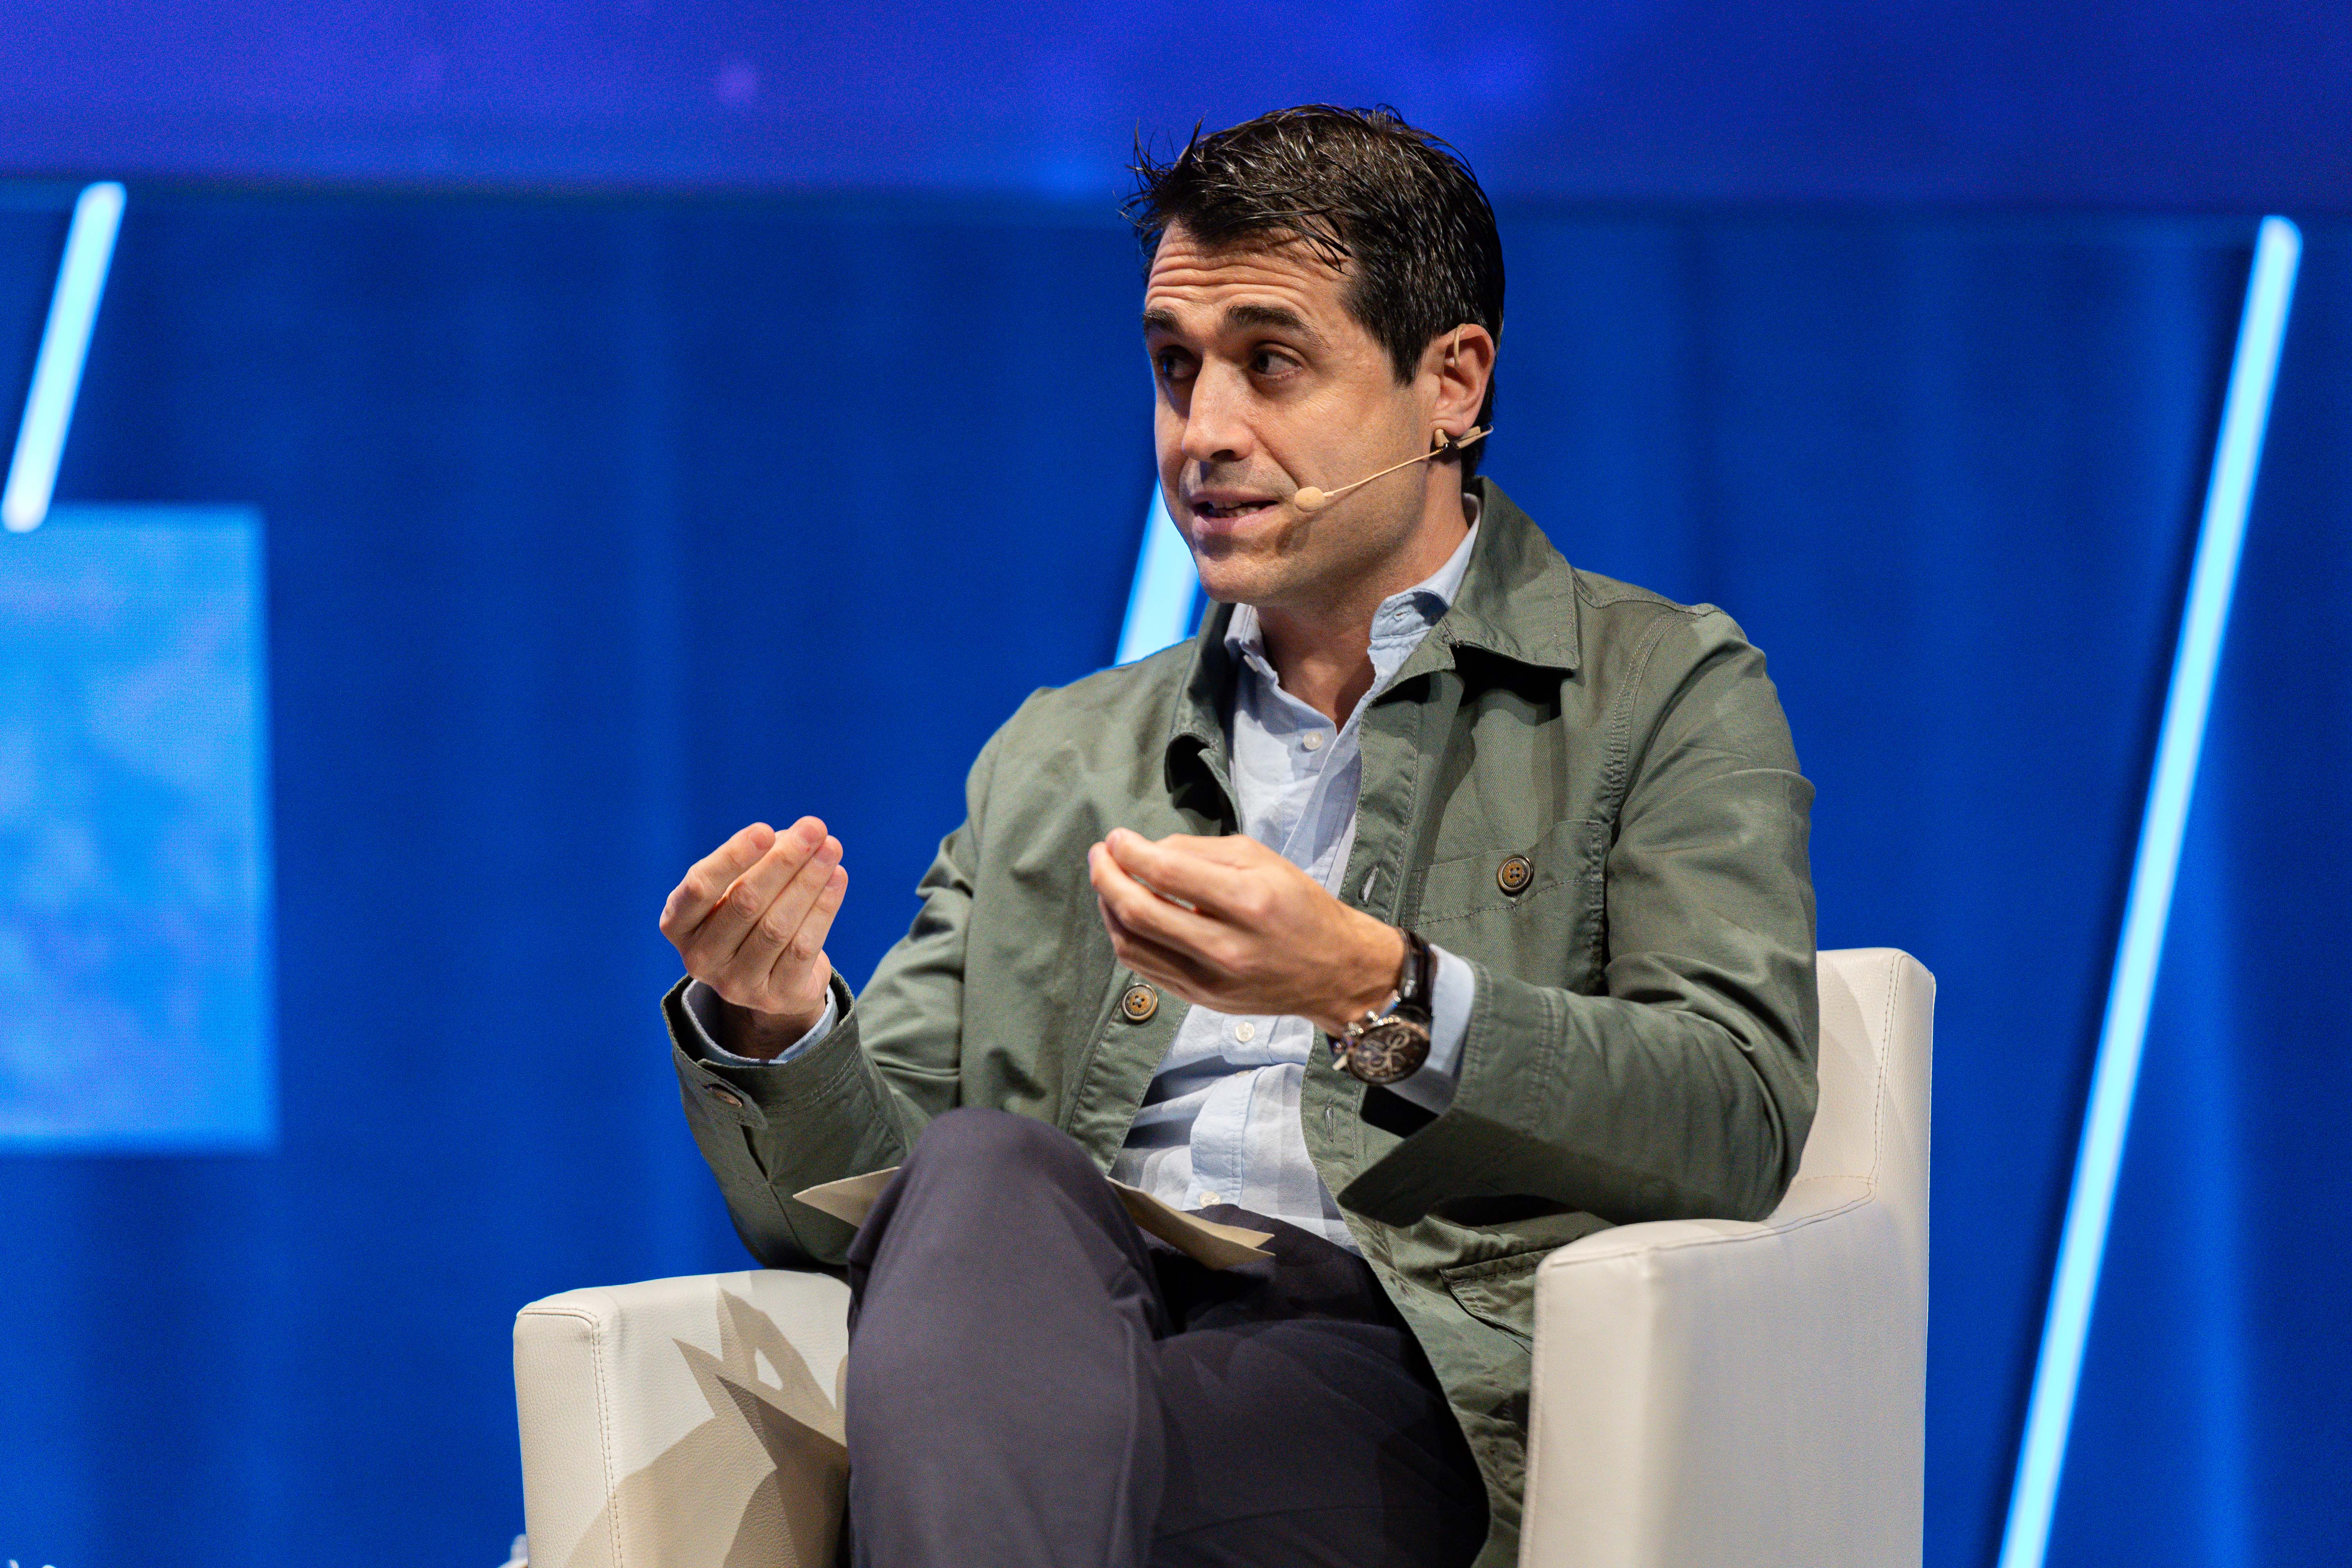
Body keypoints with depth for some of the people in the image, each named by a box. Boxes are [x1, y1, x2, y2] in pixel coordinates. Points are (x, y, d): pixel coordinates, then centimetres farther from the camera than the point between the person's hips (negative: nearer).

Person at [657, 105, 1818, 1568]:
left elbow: (1737, 1119, -2)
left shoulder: (1669, 694, 15)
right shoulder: (1058, 760, 28)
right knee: (985, 1172, -34)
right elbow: (853, 1199, 22)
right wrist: (779, 1025, -3)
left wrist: (1377, 994, -18)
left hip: (1405, 1347, -5)